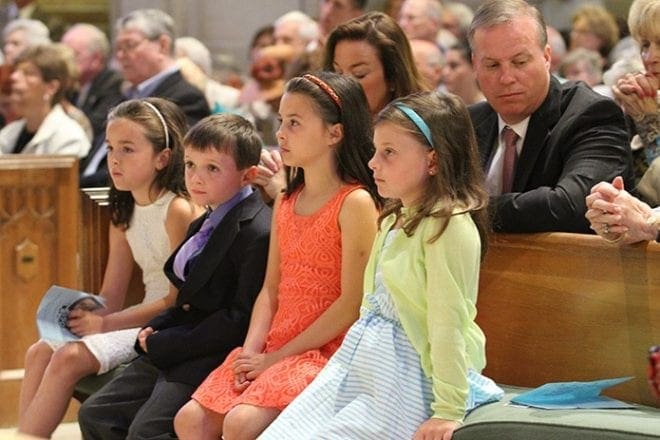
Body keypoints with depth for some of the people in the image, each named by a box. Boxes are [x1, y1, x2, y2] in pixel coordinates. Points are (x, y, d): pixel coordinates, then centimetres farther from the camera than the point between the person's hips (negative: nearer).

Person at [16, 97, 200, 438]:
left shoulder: (179, 211, -14)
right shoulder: (124, 215, 13)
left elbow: (180, 300, -18)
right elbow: (111, 297, 13)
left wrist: (105, 323, -20)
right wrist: (86, 314, -10)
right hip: (142, 318, 9)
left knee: (69, 358, -22)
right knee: (41, 352, -6)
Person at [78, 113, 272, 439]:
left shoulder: (258, 234, -18)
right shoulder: (204, 225, 17)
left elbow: (240, 319, -21)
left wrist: (165, 344, -16)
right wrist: (155, 330, 2)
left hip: (213, 357, -10)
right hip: (171, 352, 10)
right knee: (95, 414, 5)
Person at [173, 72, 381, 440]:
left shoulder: (355, 203, -11)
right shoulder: (286, 202, 14)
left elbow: (352, 303, -16)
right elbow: (271, 290, 13)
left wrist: (274, 358, -13)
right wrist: (251, 350, -6)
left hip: (325, 351, -8)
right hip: (273, 349, 8)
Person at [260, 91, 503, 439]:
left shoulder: (448, 225, -16)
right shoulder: (393, 219, 14)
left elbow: (448, 321, -21)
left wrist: (448, 411, -23)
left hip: (409, 376, -9)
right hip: (362, 362, 9)